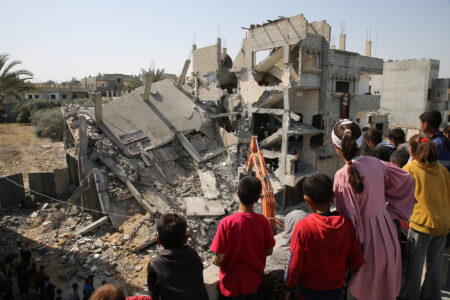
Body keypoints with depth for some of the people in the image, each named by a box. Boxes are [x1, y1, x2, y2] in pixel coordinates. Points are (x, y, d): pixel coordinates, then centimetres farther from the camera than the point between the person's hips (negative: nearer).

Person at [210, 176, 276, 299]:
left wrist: (214, 260, 2)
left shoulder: (226, 223, -25)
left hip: (231, 284, -2)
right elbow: (269, 251, -4)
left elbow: (219, 259, -20)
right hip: (254, 283, 2)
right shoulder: (262, 221, -16)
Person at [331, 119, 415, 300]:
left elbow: (350, 217, -23)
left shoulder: (343, 176, -25)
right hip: (388, 235, 7)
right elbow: (407, 180, 11)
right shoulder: (376, 163, -5)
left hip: (368, 239, -6)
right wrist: (390, 210, 12)